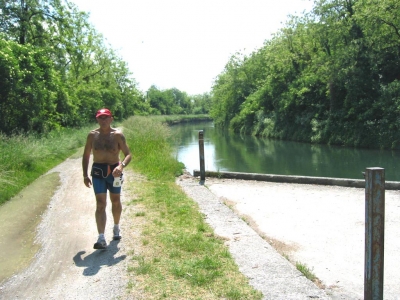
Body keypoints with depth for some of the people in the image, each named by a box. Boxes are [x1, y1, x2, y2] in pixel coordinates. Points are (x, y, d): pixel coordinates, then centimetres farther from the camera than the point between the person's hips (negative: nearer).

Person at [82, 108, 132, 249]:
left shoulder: (117, 135, -7)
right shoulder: (92, 135, -1)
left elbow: (128, 154, -9)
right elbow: (86, 156, 8)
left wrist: (121, 166, -29)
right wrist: (85, 175, 3)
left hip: (114, 171, 0)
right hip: (98, 172, 0)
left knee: (115, 201, 17)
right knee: (100, 204, -9)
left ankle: (116, 227, 41)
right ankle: (101, 238, -13)